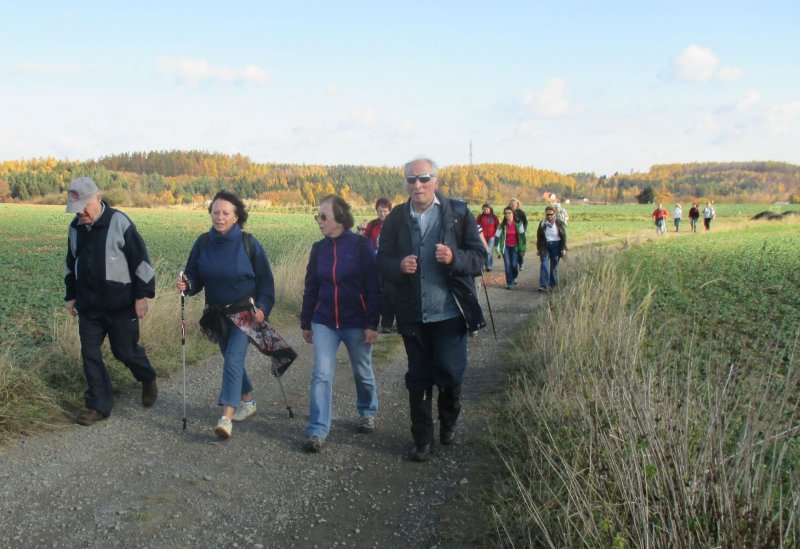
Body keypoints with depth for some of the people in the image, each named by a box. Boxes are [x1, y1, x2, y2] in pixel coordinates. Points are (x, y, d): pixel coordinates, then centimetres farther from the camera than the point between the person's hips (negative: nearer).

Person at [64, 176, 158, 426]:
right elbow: (71, 264, 19)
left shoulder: (119, 222, -13)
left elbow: (140, 260, -12)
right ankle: (99, 405, 16)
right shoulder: (75, 227, 6)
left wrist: (143, 295, -12)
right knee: (90, 353, 5)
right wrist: (71, 296, 19)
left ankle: (148, 379, 34)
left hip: (120, 304, -5)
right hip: (88, 305, 6)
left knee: (125, 351, 4)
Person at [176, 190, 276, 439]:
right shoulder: (203, 242, -2)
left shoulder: (248, 243, -11)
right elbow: (195, 277, 1)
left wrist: (263, 306, -15)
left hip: (244, 313, -5)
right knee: (232, 360, 17)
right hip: (216, 314, 5)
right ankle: (248, 401, 38)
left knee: (233, 360, -14)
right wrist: (186, 285, -21)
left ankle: (226, 417, -15)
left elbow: (265, 279, -5)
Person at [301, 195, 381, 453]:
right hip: (324, 323, 3)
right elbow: (310, 288, 9)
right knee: (321, 375, -6)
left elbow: (374, 287, -10)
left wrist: (372, 324, -13)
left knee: (362, 372, 14)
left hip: (357, 323, -3)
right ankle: (317, 431, -3)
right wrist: (306, 323, 12)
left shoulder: (361, 245, -10)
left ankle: (367, 413, 39)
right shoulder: (319, 248, 3)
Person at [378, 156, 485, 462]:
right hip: (412, 315, 2)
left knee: (450, 373, 3)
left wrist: (454, 258, -23)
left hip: (450, 313, -2)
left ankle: (448, 422, 34)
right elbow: (382, 261, 6)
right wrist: (399, 266, -16)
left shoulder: (459, 213, -3)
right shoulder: (395, 219, 3)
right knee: (418, 379, 11)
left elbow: (479, 257, -4)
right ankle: (422, 440, 26)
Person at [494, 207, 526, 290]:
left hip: (515, 247, 0)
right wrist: (497, 250, -5)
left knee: (514, 265, -6)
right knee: (507, 265, -8)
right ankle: (509, 283, 1)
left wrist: (523, 249, -3)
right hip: (506, 247, 0)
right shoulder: (502, 225, -6)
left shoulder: (518, 224, -6)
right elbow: (497, 237, -3)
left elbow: (522, 236, -3)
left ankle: (514, 278, 25)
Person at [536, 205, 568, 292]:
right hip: (545, 247, 0)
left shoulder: (560, 223, -3)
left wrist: (563, 249, -5)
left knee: (554, 266, 7)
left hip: (556, 246, 0)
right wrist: (538, 249, 4)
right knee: (544, 265, -10)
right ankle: (543, 285, -13)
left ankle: (553, 285, 20)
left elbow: (564, 237, -1)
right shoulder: (542, 224, 0)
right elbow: (539, 237, 5)